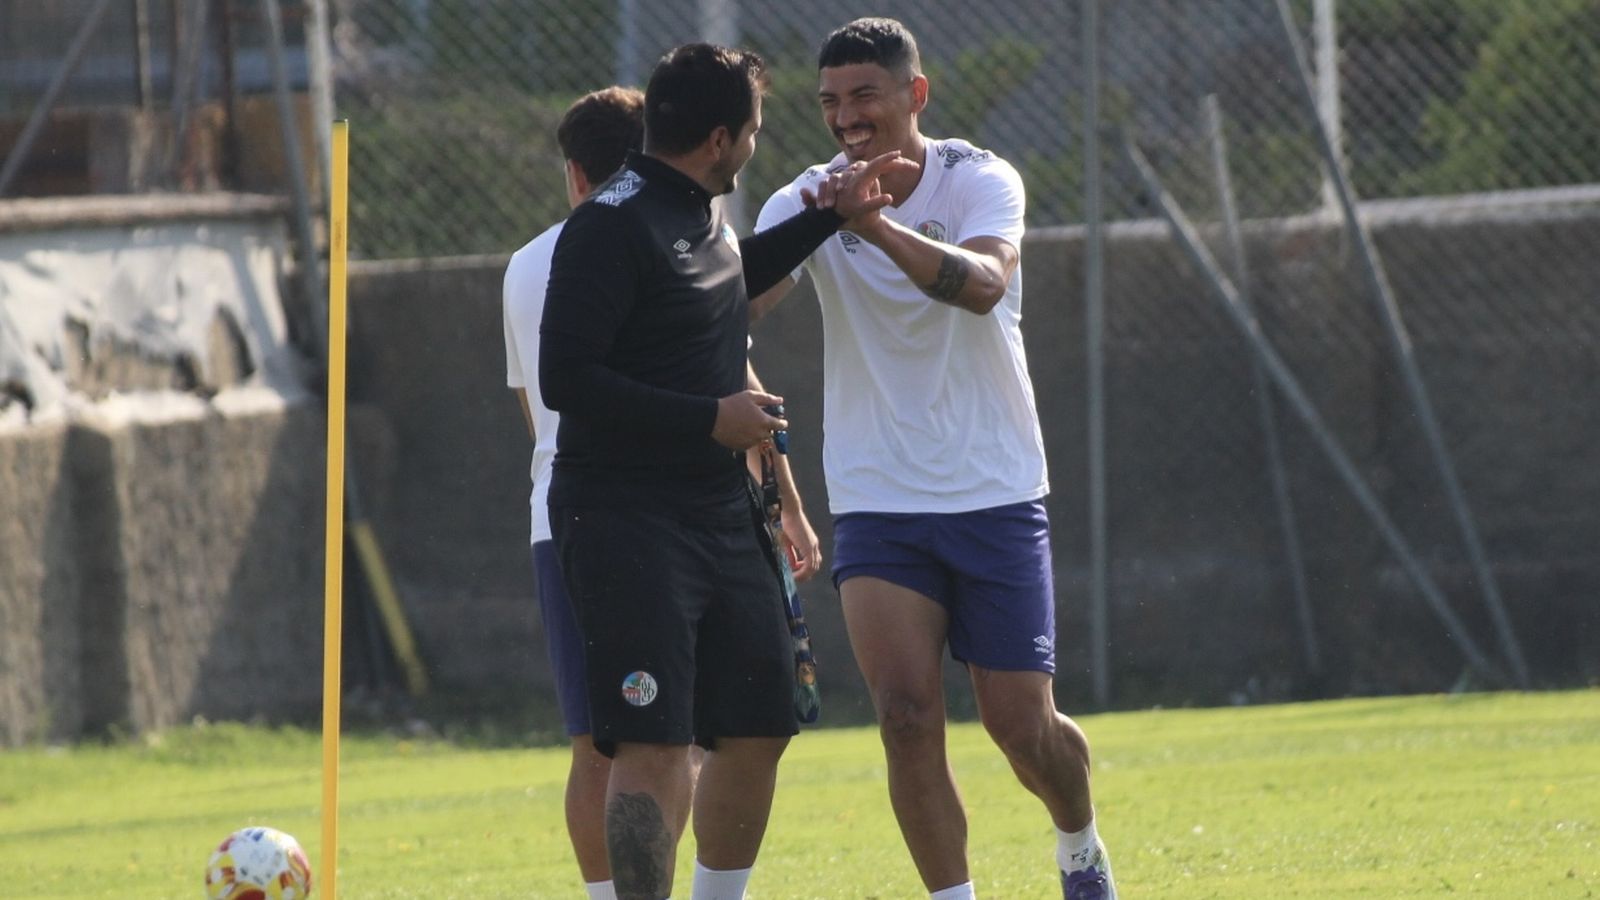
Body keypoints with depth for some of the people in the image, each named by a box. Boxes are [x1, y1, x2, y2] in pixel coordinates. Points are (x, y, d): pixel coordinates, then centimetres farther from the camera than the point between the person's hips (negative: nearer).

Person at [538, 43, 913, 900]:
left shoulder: (700, 214, 14)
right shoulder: (611, 225, -15)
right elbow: (566, 379, -21)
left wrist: (827, 215, 31)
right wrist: (710, 417, -20)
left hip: (718, 512, 9)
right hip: (626, 518, -9)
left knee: (757, 730, 12)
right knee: (656, 743, -14)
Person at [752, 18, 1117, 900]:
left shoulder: (981, 182, -10)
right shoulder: (806, 202, -5)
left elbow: (984, 284, -31)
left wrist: (880, 228, -46)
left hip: (995, 494, -1)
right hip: (877, 502, 1)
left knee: (1022, 727, 3)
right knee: (906, 717, -15)